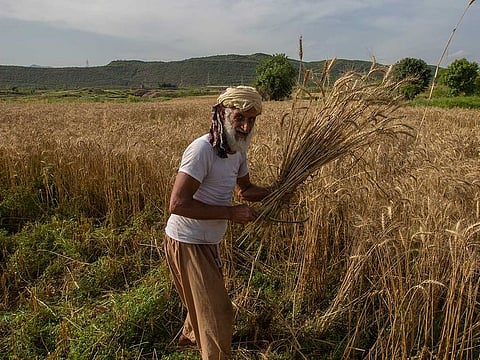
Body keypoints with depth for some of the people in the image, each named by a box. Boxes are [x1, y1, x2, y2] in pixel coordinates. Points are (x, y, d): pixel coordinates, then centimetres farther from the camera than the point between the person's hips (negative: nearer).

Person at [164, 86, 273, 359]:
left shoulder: (238, 150, 1)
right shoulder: (203, 149, -28)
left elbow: (246, 189, 14)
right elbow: (177, 204, -32)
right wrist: (231, 212, -30)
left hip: (207, 241, 10)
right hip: (187, 243, -10)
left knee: (207, 299, 31)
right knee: (218, 313, -1)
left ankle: (191, 336, 59)